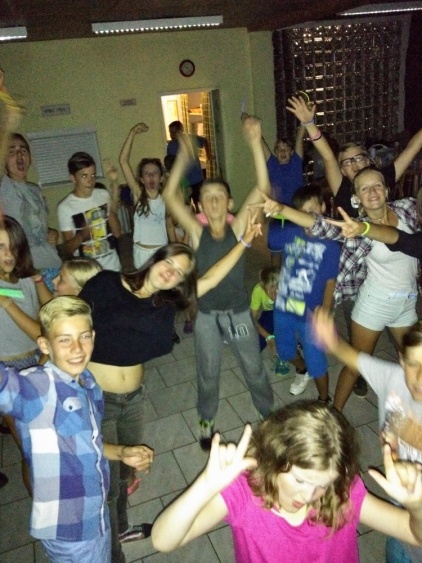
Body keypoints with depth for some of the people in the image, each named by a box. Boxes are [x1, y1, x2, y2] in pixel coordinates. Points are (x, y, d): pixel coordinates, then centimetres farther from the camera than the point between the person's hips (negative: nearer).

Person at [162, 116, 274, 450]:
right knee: (208, 375, 19)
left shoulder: (238, 227, -10)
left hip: (239, 313, 0)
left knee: (254, 369, 19)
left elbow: (263, 189, -21)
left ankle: (268, 413, 45)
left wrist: (255, 143, -28)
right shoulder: (197, 232, -9)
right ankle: (207, 420, 44)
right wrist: (183, 158, -25)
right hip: (207, 315, 0)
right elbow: (169, 196, -18)